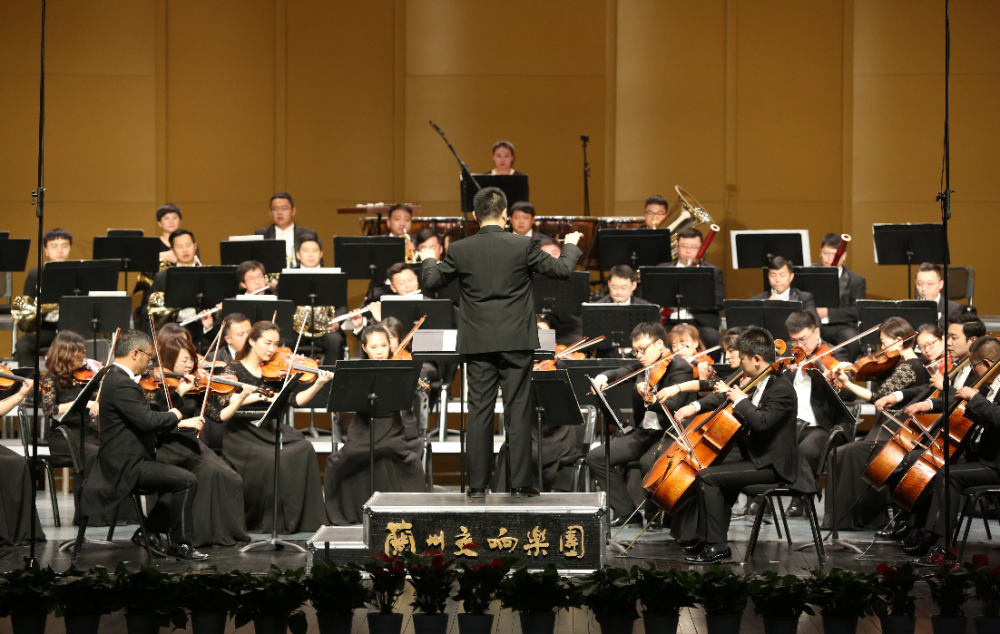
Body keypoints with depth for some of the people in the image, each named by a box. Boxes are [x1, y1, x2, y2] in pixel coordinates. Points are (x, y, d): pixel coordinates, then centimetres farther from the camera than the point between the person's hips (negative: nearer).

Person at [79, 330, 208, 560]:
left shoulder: (117, 378, 14)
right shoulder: (122, 384, -20)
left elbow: (144, 419, 20)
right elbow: (148, 420, -29)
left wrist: (181, 423, 11)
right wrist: (174, 416, -8)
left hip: (124, 461, 11)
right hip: (126, 465, -11)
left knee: (179, 480, 18)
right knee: (187, 481, -17)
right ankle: (180, 545, -8)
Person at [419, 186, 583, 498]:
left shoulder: (460, 250, -4)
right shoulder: (522, 246, -7)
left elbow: (431, 282, 4)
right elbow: (561, 270, 0)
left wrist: (428, 260, 26)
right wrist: (571, 247, 21)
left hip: (477, 342, 1)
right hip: (516, 341, -1)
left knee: (479, 411, 5)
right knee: (518, 410, 4)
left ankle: (478, 485, 6)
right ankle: (520, 483, 3)